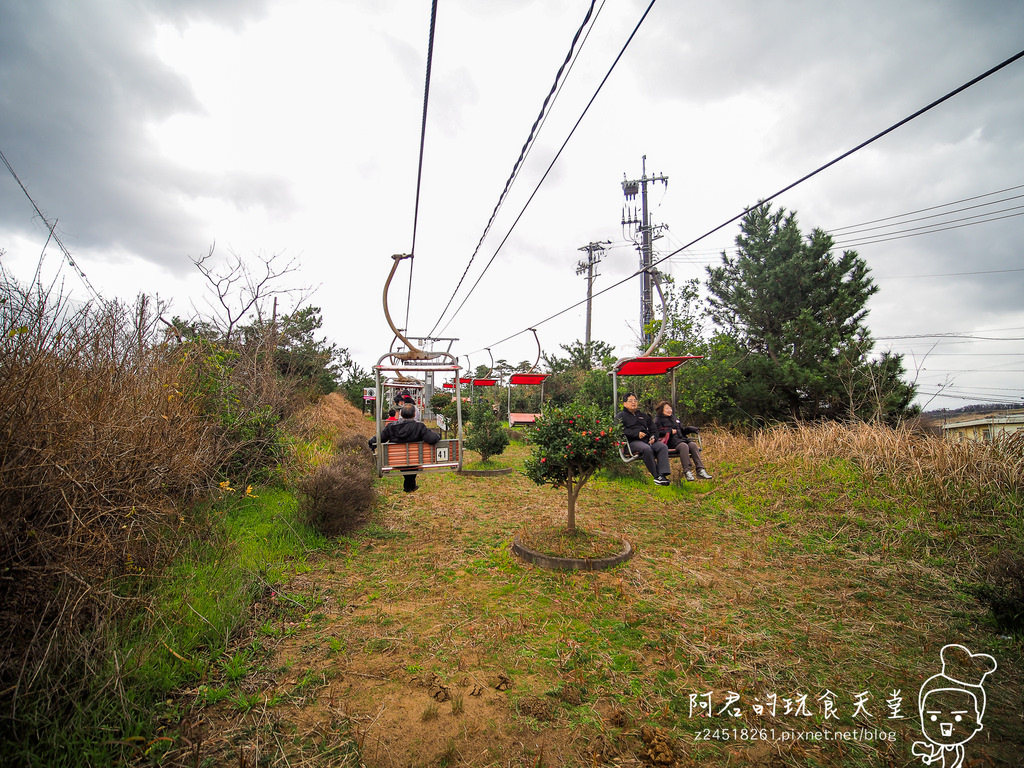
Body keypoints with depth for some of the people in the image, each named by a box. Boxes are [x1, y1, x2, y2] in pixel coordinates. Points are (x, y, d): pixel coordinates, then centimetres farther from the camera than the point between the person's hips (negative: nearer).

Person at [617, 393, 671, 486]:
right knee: (647, 449, -37)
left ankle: (662, 474, -35)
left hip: (647, 440, 5)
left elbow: (653, 430, 29)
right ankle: (656, 476, -30)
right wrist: (637, 434, -13)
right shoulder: (621, 416, 15)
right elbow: (621, 430, -4)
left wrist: (653, 437, 5)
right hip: (632, 441, -5)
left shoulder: (643, 416, 33)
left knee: (663, 447, -25)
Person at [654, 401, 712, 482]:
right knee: (684, 446, -35)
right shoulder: (658, 419, 8)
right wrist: (670, 431, -7)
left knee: (693, 445, -23)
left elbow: (682, 430, 32)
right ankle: (687, 471, -38)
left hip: (681, 438, 7)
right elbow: (658, 432, -7)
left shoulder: (674, 418, 32)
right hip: (671, 440, -7)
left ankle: (700, 470, -32)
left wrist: (691, 429, 14)